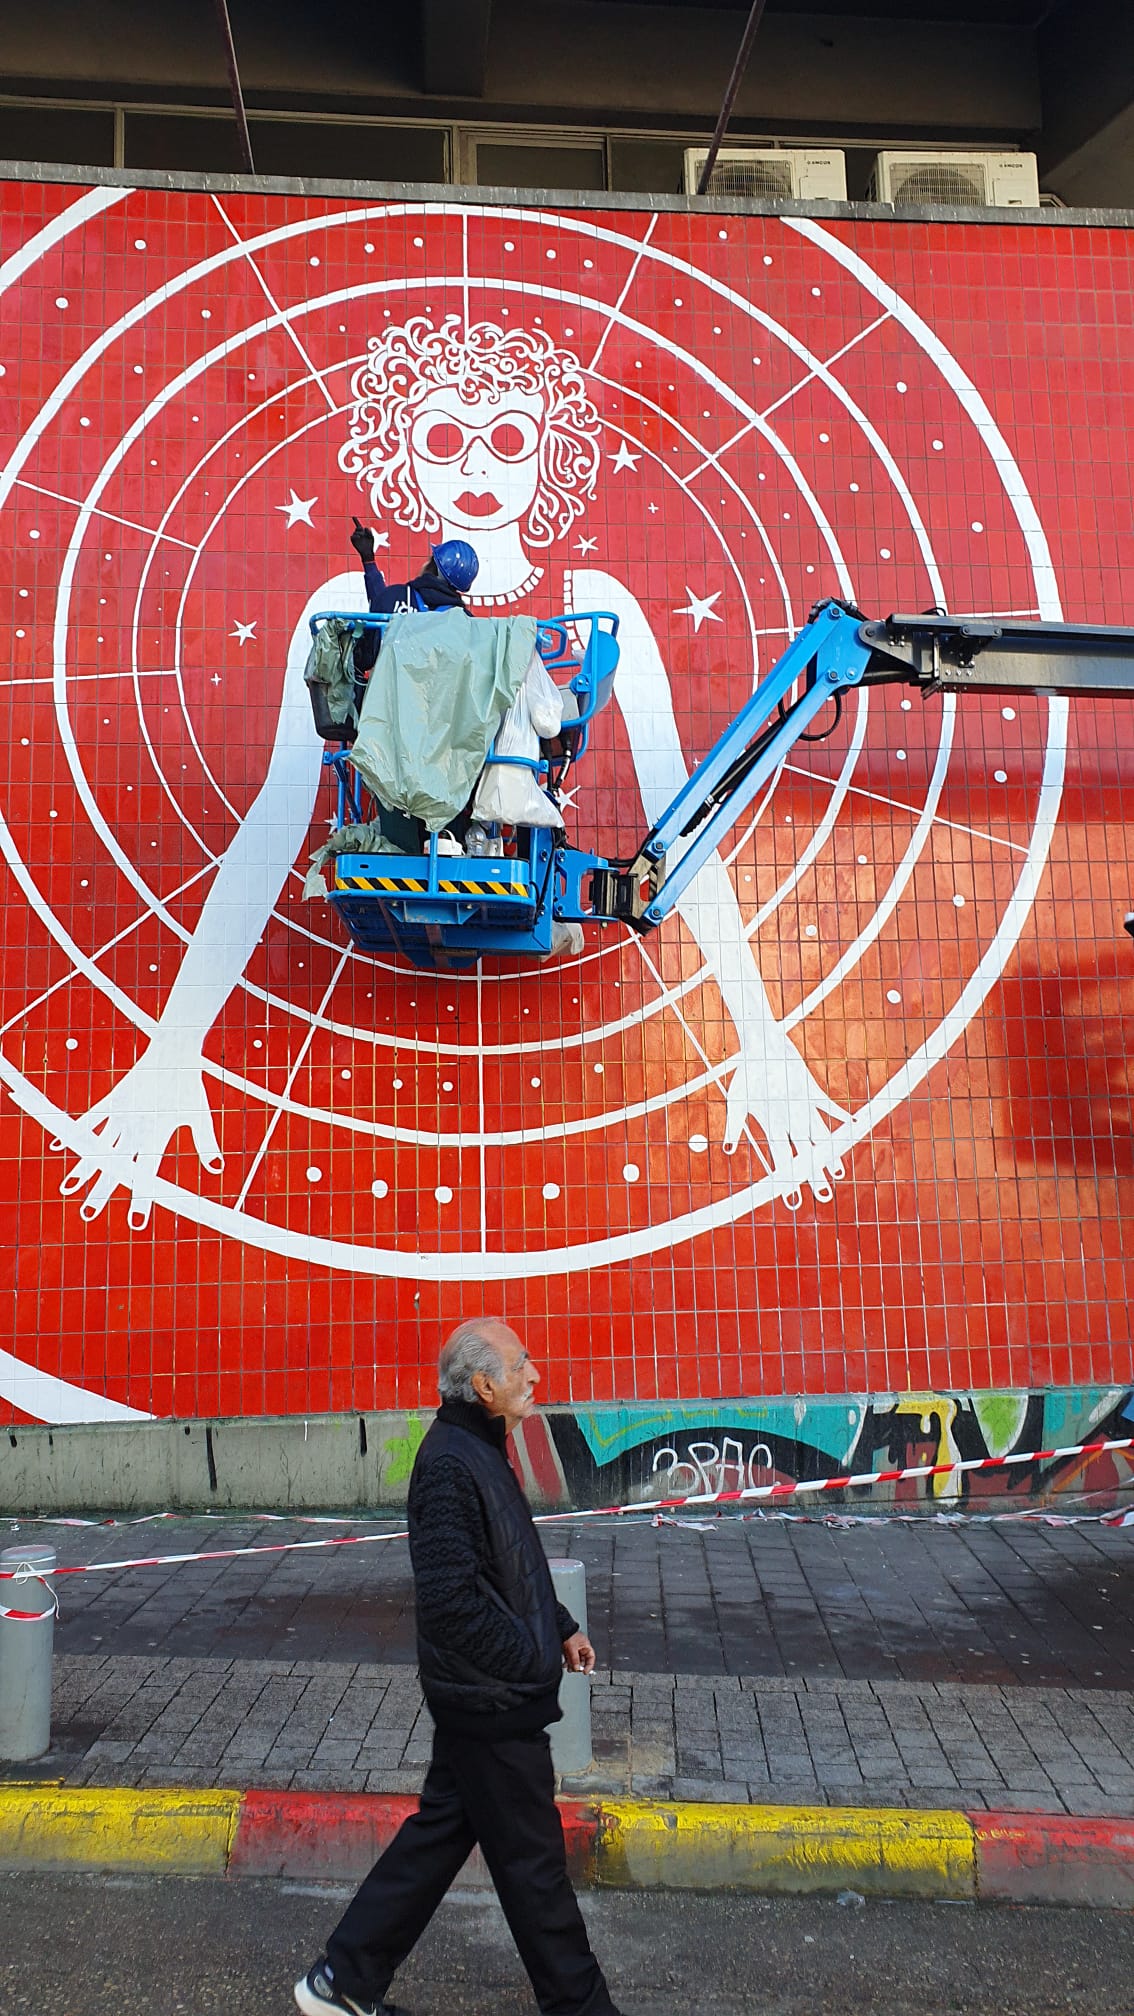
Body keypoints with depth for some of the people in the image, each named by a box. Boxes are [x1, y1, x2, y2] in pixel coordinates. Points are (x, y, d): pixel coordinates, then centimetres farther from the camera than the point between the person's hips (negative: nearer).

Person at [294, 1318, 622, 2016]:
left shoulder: (479, 1449, 9)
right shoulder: (451, 1464, -24)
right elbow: (452, 1596, -29)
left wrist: (560, 1625, 15)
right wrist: (529, 1659, -18)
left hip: (480, 1698, 10)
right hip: (492, 1700, -10)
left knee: (441, 1829, 19)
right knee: (532, 1857, 6)